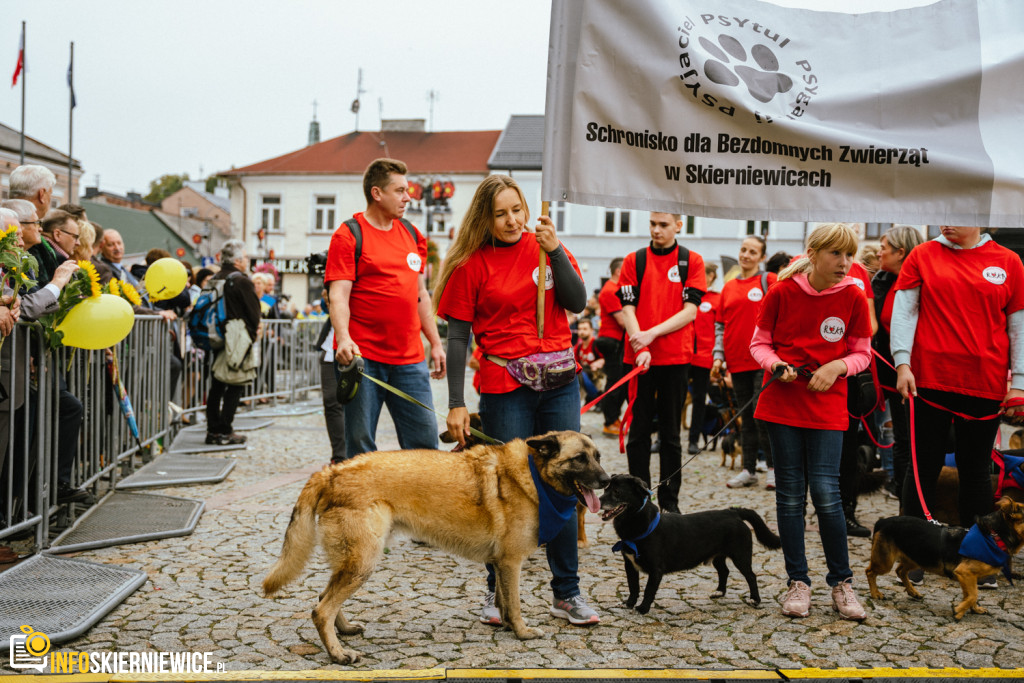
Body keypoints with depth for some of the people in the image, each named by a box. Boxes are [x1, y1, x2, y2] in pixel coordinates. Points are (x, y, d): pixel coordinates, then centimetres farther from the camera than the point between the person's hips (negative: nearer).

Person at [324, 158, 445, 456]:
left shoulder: (413, 235, 16)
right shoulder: (348, 236, -3)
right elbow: (338, 295, -12)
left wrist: (436, 343, 18)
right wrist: (343, 338, -27)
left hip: (410, 358, 5)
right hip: (362, 357, -5)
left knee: (425, 440, 4)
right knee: (360, 445, 1)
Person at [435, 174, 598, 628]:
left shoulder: (546, 246, 9)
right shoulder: (472, 263, -1)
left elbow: (576, 302, -1)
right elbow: (457, 336, -2)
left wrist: (554, 250, -12)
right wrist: (456, 403, -7)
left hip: (559, 382, 3)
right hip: (505, 386, -3)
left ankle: (567, 594, 17)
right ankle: (497, 594, 17)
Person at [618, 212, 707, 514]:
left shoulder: (692, 261, 4)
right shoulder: (634, 260, 6)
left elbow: (689, 311, -3)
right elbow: (628, 309, 0)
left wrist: (652, 333, -15)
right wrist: (640, 349, -14)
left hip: (675, 357, 0)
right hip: (639, 357, 1)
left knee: (671, 432, 7)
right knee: (639, 430, 4)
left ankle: (669, 501, 15)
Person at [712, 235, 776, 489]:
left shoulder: (769, 281, 0)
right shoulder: (729, 287, 14)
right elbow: (721, 325, 16)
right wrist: (718, 356, 7)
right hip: (737, 361, 5)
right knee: (746, 416, 10)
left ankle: (772, 467, 3)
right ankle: (749, 470, 17)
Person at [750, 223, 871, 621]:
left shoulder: (853, 299, -2)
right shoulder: (781, 293, -4)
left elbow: (862, 354, 7)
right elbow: (759, 344, 5)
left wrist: (837, 367, -13)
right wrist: (776, 365, -15)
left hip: (828, 406, 0)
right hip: (782, 404, 0)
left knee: (826, 492, -6)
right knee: (790, 494, 4)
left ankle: (841, 582, 11)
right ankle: (798, 583, 15)